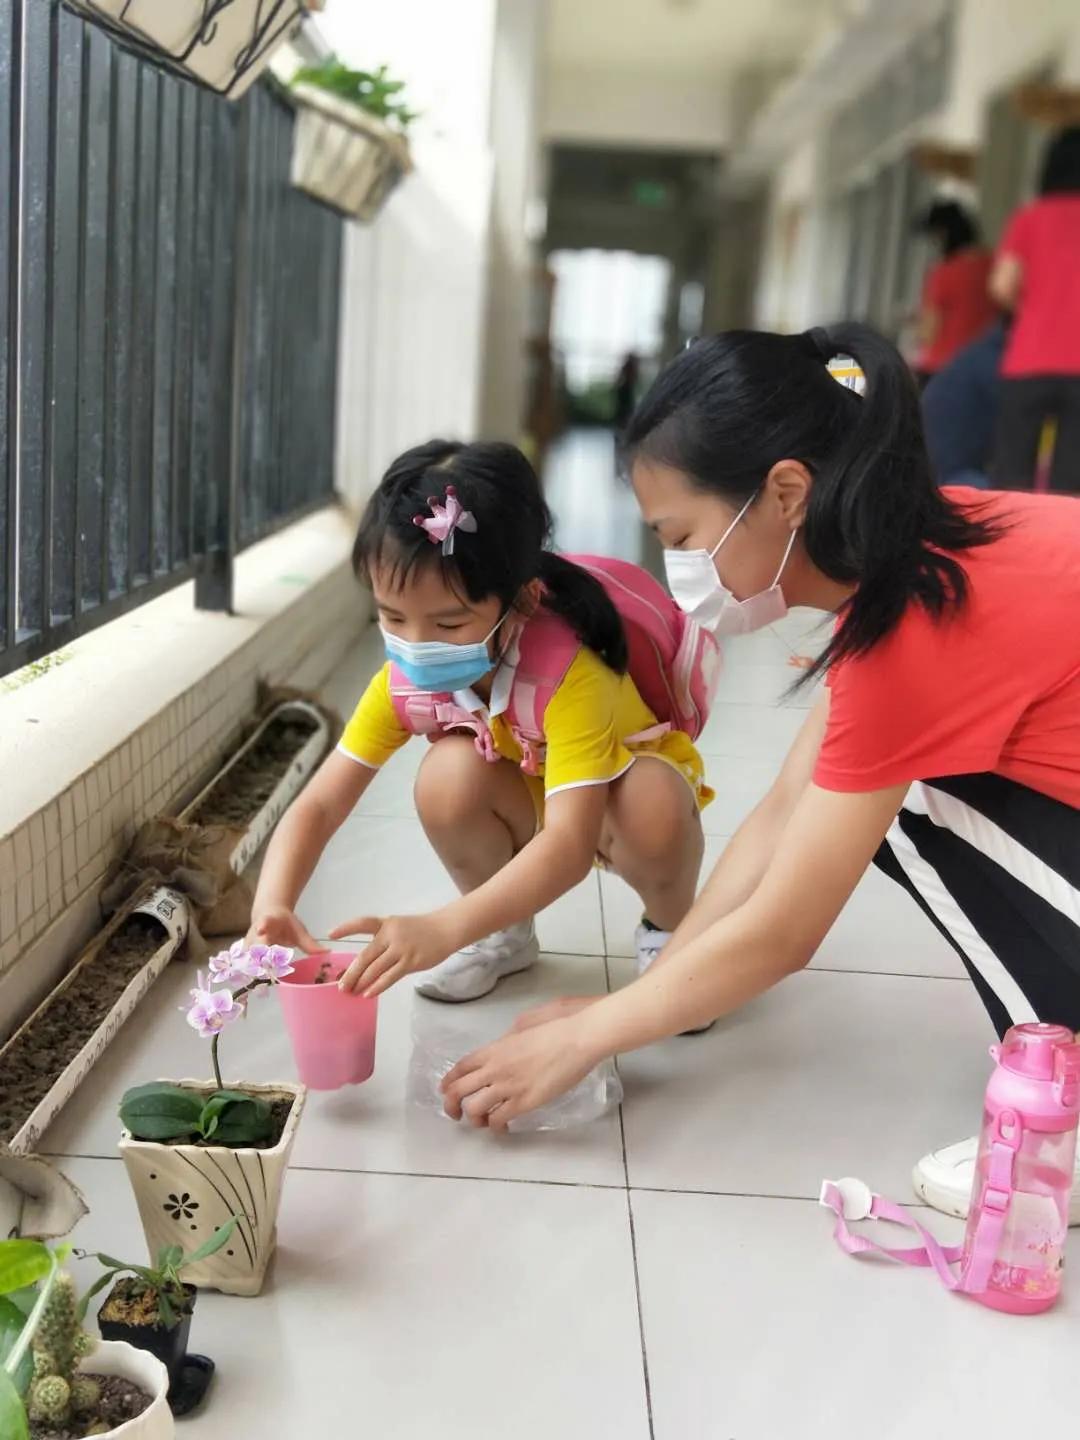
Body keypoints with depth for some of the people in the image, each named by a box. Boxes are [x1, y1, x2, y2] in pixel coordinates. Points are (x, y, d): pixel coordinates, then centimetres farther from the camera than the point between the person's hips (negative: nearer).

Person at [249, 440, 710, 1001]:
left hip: (624, 794, -3)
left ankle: (669, 929, -4)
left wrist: (444, 929, -60)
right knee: (449, 775, -29)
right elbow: (318, 806, -22)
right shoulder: (405, 680, -22)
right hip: (524, 812, 4)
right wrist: (272, 906, -43)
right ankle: (506, 936, -1)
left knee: (652, 806, -38)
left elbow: (569, 844, -47)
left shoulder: (571, 673, -39)